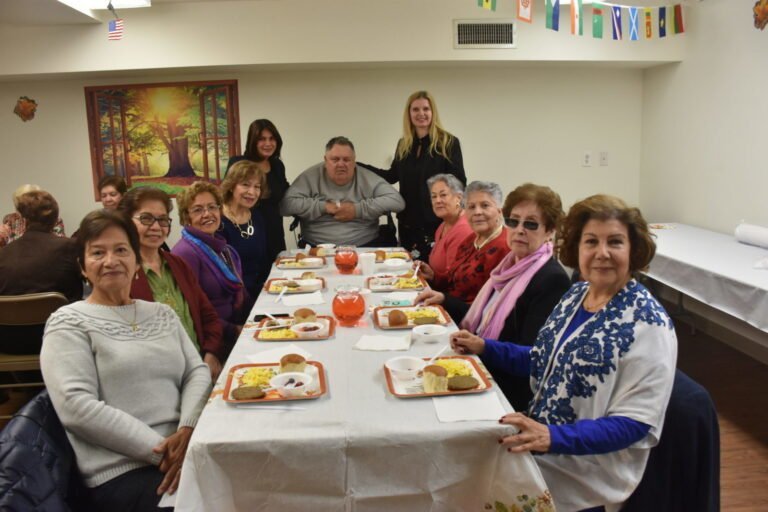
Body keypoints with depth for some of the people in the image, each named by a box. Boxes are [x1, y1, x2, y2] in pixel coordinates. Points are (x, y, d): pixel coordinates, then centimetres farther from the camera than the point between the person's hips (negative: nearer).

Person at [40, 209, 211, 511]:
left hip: (184, 450, 5)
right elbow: (76, 407, -11)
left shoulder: (162, 314, 16)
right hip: (121, 471, -5)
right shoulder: (69, 323, 0)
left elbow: (197, 372, 9)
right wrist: (159, 450, -16)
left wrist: (187, 430, -11)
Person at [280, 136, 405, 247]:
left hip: (364, 247, 1)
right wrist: (323, 207, -8)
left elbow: (397, 201, -5)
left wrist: (358, 209, -10)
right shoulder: (311, 176, 4)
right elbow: (286, 204, -5)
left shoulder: (367, 178, 4)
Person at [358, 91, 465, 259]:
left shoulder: (448, 142, -5)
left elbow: (458, 182, -6)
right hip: (408, 221, 5)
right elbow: (393, 176, 19)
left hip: (437, 220, -5)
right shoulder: (403, 144, 10)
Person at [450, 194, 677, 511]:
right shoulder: (576, 294, 3)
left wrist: (553, 437, -33)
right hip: (540, 443, 7)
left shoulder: (647, 323, -19)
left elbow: (636, 423, -21)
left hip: (585, 471, -7)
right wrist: (485, 348, 6)